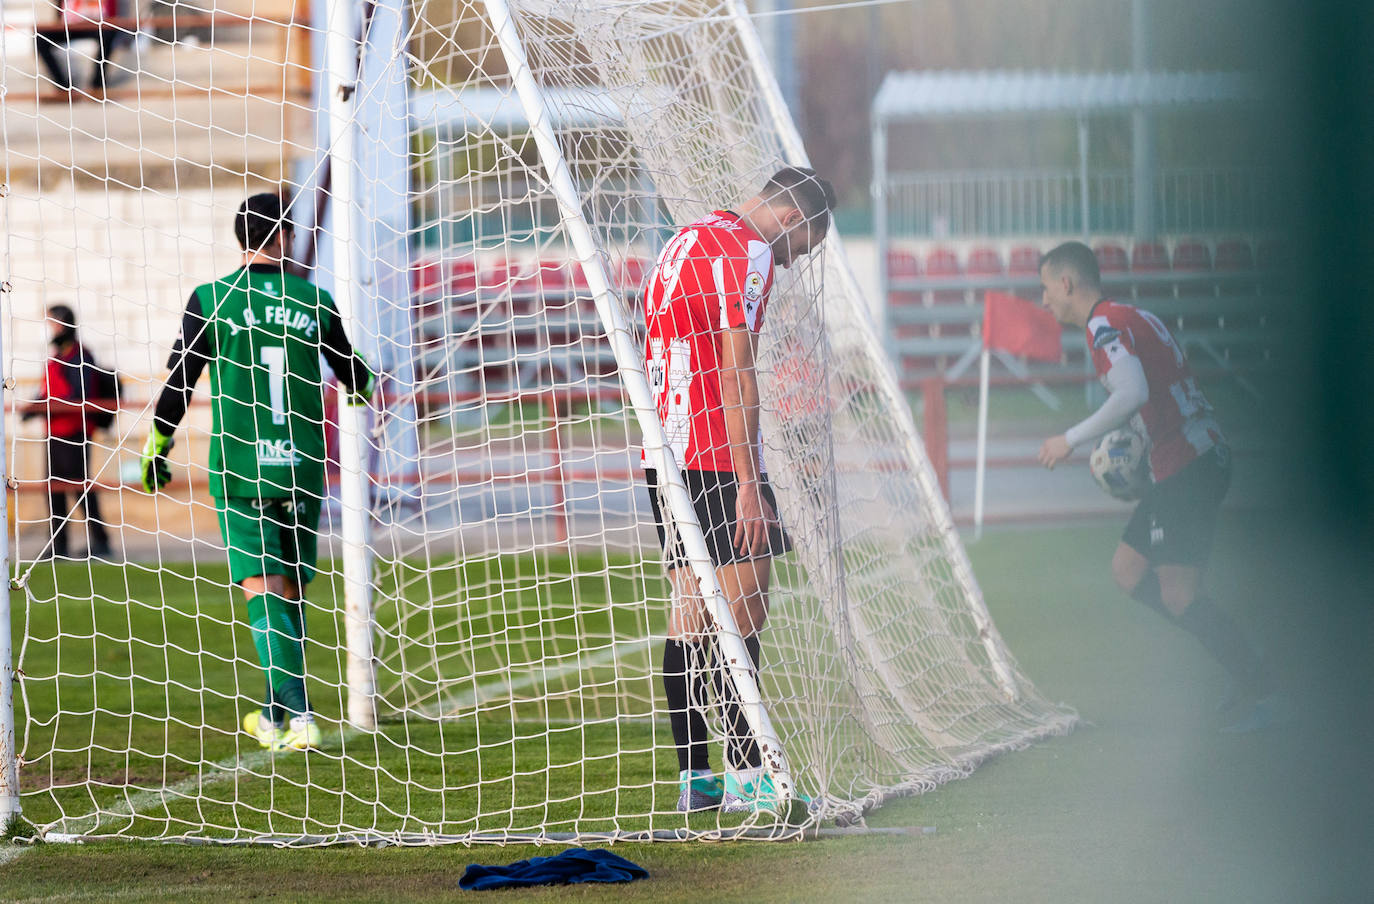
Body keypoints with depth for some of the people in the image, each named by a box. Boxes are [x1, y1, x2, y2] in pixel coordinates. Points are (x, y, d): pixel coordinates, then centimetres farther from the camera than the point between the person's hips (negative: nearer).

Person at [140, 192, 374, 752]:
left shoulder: (210, 300, -3)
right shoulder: (316, 302, 4)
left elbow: (178, 384, -1)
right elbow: (356, 380, 19)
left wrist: (155, 450, 11)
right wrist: (360, 392, 43)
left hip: (240, 469, -2)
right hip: (302, 469, 2)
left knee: (263, 594, -5)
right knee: (290, 592, 14)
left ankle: (298, 714, -20)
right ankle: (274, 717, 22)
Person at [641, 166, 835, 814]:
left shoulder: (685, 243, 21)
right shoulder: (746, 251, -8)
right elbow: (735, 372, -15)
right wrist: (748, 486, -16)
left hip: (663, 456, 9)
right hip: (715, 461, -9)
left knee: (689, 614, 9)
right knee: (742, 613, -7)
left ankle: (693, 776, 9)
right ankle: (745, 776, -8)